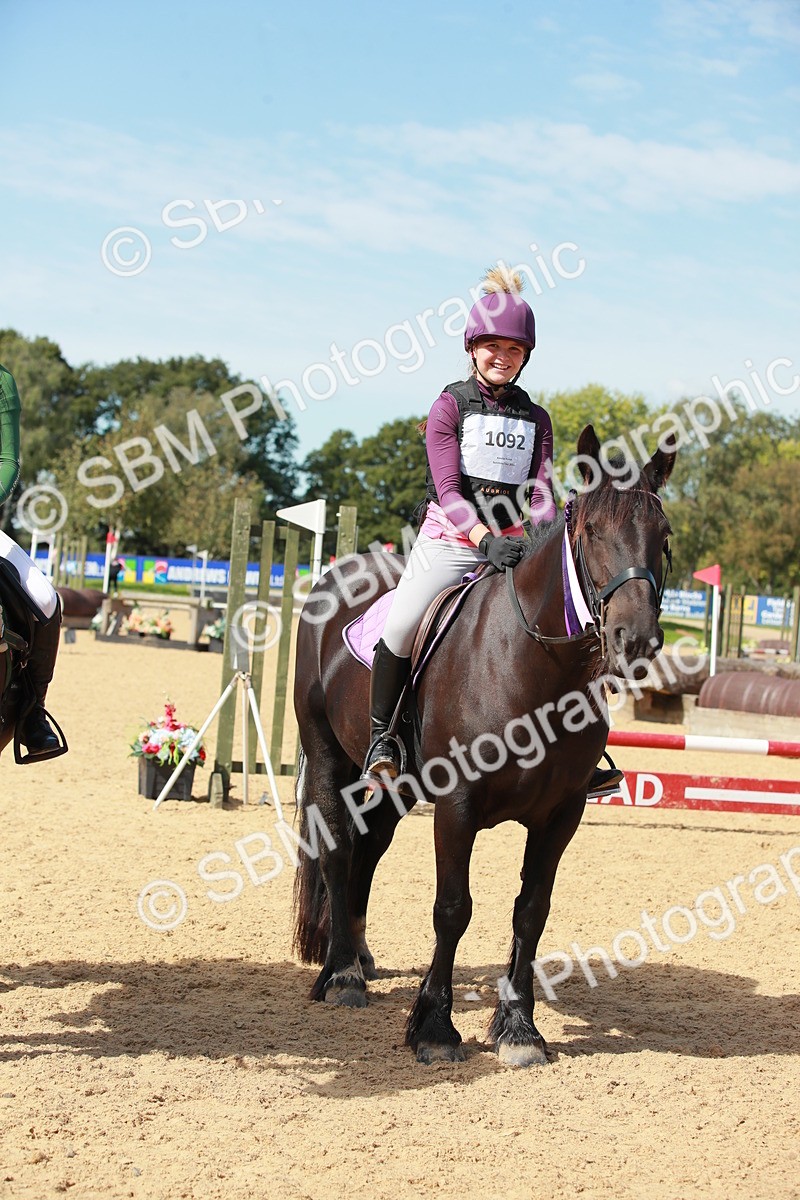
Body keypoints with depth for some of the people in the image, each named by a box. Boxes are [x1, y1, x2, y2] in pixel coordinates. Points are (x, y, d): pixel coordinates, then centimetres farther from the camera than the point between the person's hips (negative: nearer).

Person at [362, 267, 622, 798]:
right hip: (449, 541, -4)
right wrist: (486, 539, -28)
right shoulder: (450, 407, 0)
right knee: (402, 626, -26)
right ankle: (382, 737, -7)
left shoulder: (535, 419, 11)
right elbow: (448, 489, -11)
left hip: (512, 546, 4)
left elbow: (540, 493, 4)